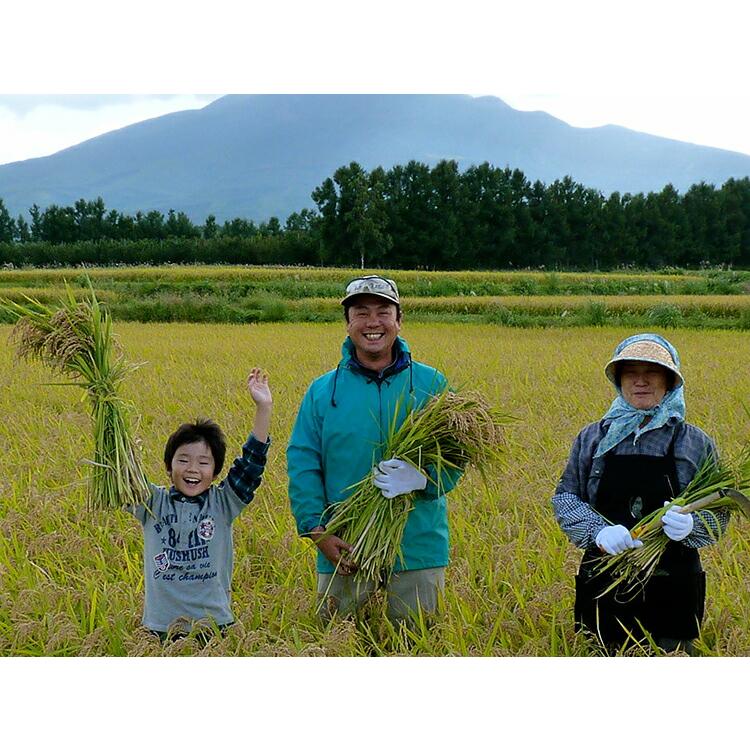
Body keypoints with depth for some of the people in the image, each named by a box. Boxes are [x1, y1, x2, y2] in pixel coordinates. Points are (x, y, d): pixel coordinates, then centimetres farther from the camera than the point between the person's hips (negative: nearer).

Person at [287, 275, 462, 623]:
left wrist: (421, 478, -22)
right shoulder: (322, 391, 4)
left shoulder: (431, 385, 3)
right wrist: (316, 529, -12)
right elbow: (301, 464, 0)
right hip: (343, 551, 0)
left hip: (417, 548, 0)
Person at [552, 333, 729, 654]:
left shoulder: (695, 442, 2)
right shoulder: (592, 437, 5)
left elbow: (718, 512, 2)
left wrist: (690, 525, -21)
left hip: (672, 590, -1)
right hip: (602, 585, 1)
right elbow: (564, 498, 2)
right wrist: (598, 532, -18)